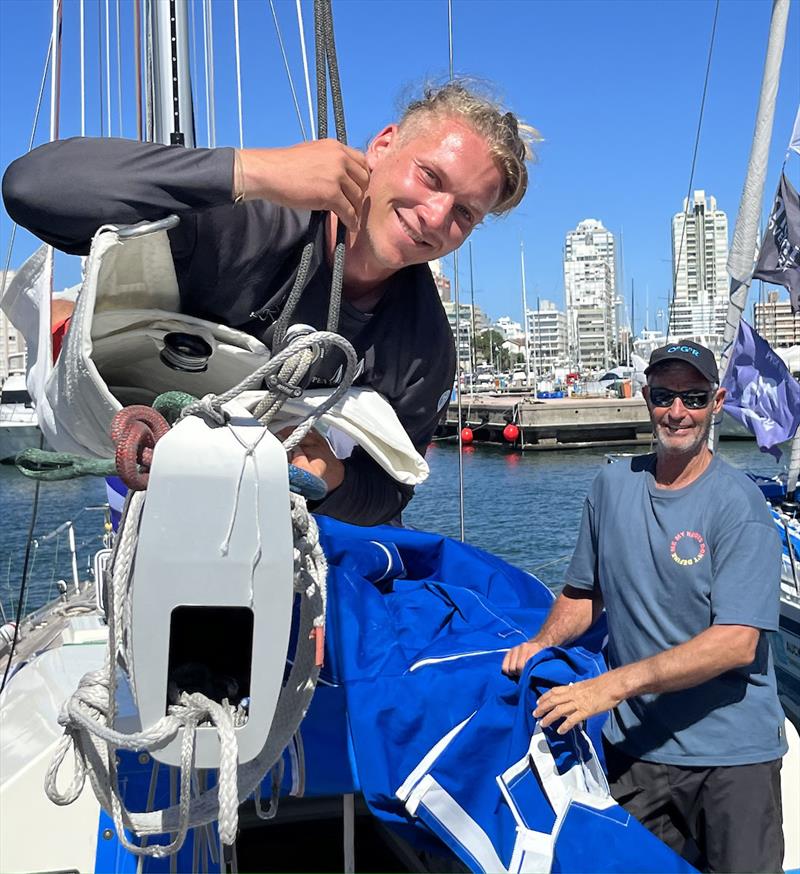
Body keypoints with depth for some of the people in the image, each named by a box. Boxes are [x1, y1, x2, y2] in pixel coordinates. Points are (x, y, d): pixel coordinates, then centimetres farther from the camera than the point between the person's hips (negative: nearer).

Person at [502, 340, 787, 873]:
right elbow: (585, 593, 12)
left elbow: (737, 643, -22)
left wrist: (616, 683, -28)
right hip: (634, 748, 4)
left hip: (731, 754, -3)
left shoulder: (738, 504, -14)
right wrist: (544, 640, -8)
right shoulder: (613, 485, 2)